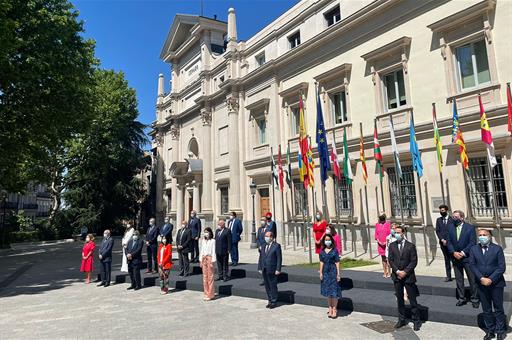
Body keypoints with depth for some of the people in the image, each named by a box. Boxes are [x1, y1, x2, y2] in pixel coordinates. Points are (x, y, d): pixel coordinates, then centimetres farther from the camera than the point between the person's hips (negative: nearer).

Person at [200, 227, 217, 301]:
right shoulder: (203, 241, 11)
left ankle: (210, 294, 5)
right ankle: (206, 294, 16)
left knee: (210, 276, -2)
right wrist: (200, 261, 10)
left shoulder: (212, 241, -6)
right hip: (204, 258, 6)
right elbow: (201, 251, 14)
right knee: (205, 276, 8)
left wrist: (212, 261, -10)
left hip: (209, 258, -5)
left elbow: (213, 251, -7)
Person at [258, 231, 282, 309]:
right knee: (267, 286, 12)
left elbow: (279, 258, -9)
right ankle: (270, 301, 23)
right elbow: (261, 258, 15)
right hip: (264, 270, 6)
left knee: (273, 286, 1)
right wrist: (260, 268, 8)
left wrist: (278, 269, -14)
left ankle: (274, 302, 13)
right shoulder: (263, 246, 13)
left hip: (272, 270, -6)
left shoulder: (276, 246, -7)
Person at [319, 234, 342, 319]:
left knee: (334, 291, 0)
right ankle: (330, 309, 21)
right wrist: (321, 272, 1)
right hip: (325, 272, 4)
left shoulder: (334, 250, -6)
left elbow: (337, 262, -6)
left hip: (333, 271, -4)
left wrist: (338, 273, -9)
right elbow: (321, 262, 7)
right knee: (327, 291, 11)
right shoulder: (322, 251, 5)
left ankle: (334, 309, 11)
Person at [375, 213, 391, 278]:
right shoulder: (377, 224, 7)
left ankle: (388, 272, 7)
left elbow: (390, 233, -4)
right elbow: (376, 234, 8)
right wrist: (378, 241, -6)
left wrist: (387, 241, -12)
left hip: (387, 243, -3)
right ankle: (385, 272, 16)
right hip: (380, 244, 3)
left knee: (387, 258, -3)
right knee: (383, 259, 9)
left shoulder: (388, 224, -2)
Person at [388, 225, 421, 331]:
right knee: (399, 299, 11)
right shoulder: (392, 245, 3)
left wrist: (405, 272, -14)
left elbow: (414, 261, -7)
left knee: (412, 299, 3)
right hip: (396, 276, 3)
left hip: (408, 276, -3)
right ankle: (401, 320, 22)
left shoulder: (411, 246, -6)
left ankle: (416, 321, 16)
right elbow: (390, 260, 1)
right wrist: (397, 271, -11)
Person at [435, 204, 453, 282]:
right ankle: (448, 276, 10)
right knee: (447, 260, 7)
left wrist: (448, 240, -11)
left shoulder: (452, 219, -1)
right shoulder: (438, 220, 12)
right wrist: (442, 240, -5)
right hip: (443, 242, 4)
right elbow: (437, 231, 7)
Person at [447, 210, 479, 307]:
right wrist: (454, 252, -12)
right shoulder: (450, 227, 3)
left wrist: (463, 253, -16)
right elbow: (449, 242, 3)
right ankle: (461, 298, 23)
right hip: (455, 258, 3)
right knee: (459, 280, 11)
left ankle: (474, 299, 19)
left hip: (467, 257, -3)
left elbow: (472, 243, -10)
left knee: (472, 279, 5)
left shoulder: (470, 227, -6)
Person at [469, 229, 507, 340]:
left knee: (498, 308, 9)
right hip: (481, 284, 2)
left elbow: (502, 267, -8)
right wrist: (482, 278, -14)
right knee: (486, 309, 11)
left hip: (496, 283, -2)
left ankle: (500, 331, 24)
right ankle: (490, 331, 23)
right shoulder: (473, 249, 4)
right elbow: (472, 265, -2)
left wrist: (491, 279, -16)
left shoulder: (497, 249, -3)